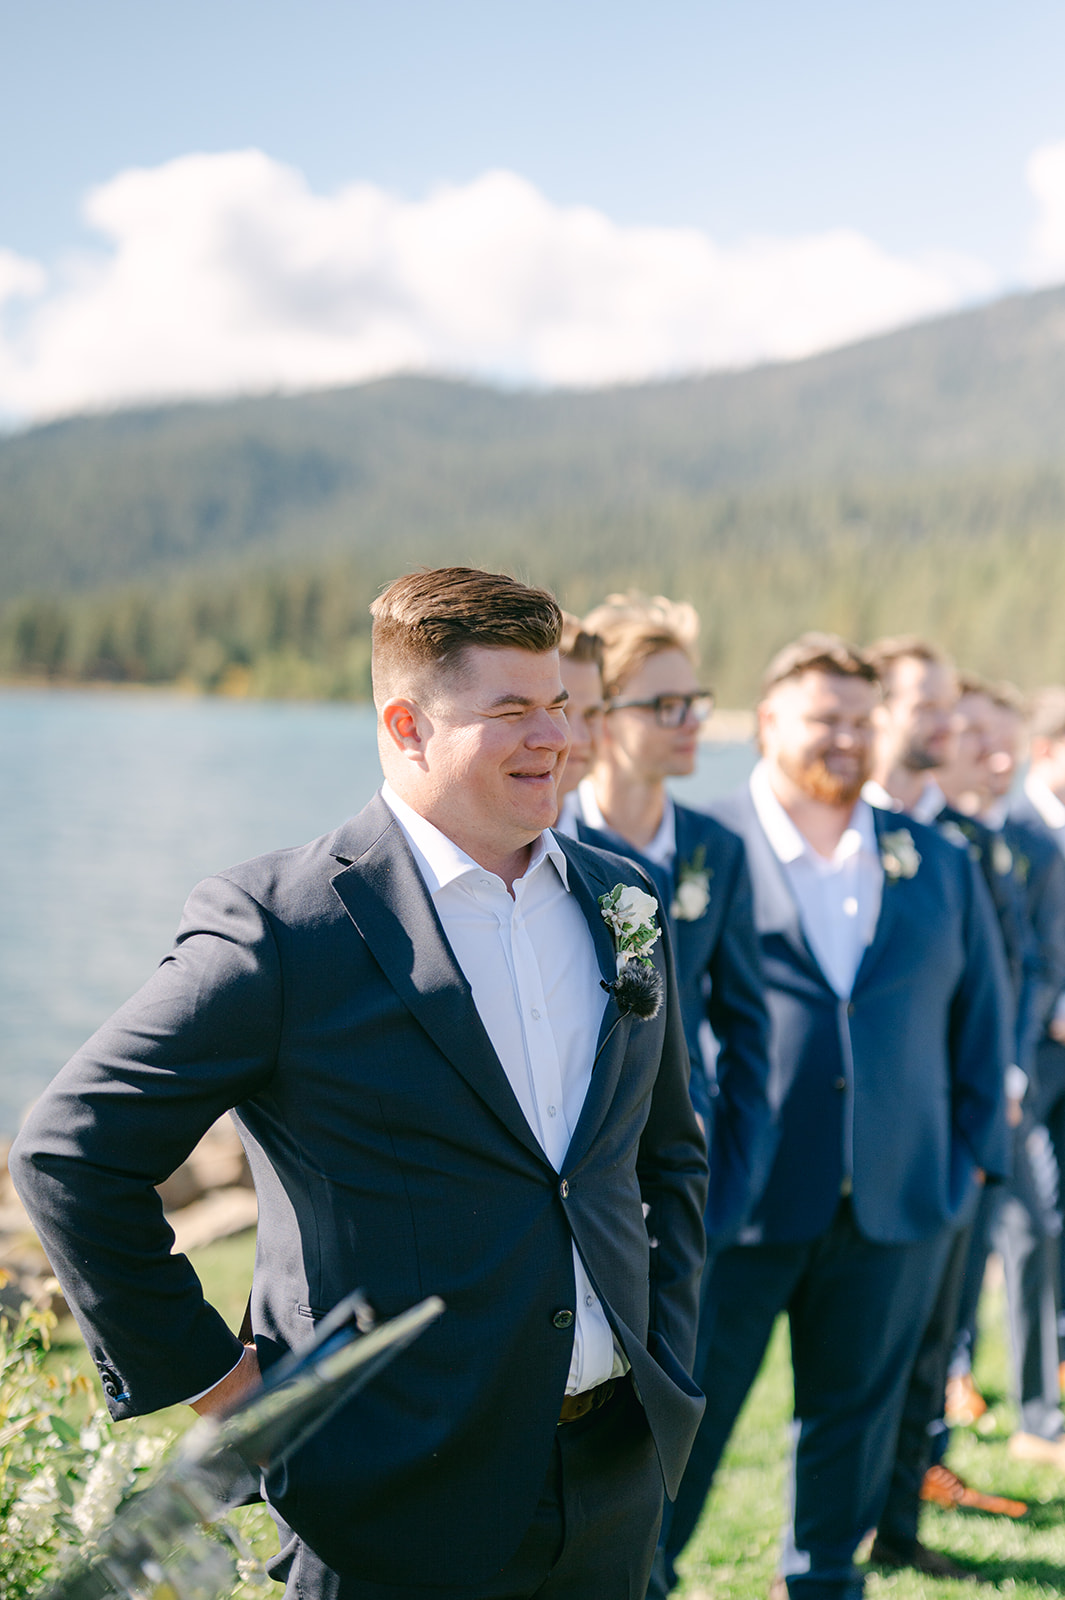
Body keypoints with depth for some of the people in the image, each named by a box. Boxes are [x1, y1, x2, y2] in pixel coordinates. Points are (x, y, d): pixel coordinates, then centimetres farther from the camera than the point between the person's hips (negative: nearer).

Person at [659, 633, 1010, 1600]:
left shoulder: (937, 865, 9)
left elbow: (983, 1008, 15)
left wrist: (973, 1149, 9)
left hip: (897, 1204, 4)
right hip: (739, 1195, -4)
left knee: (856, 1419, 15)